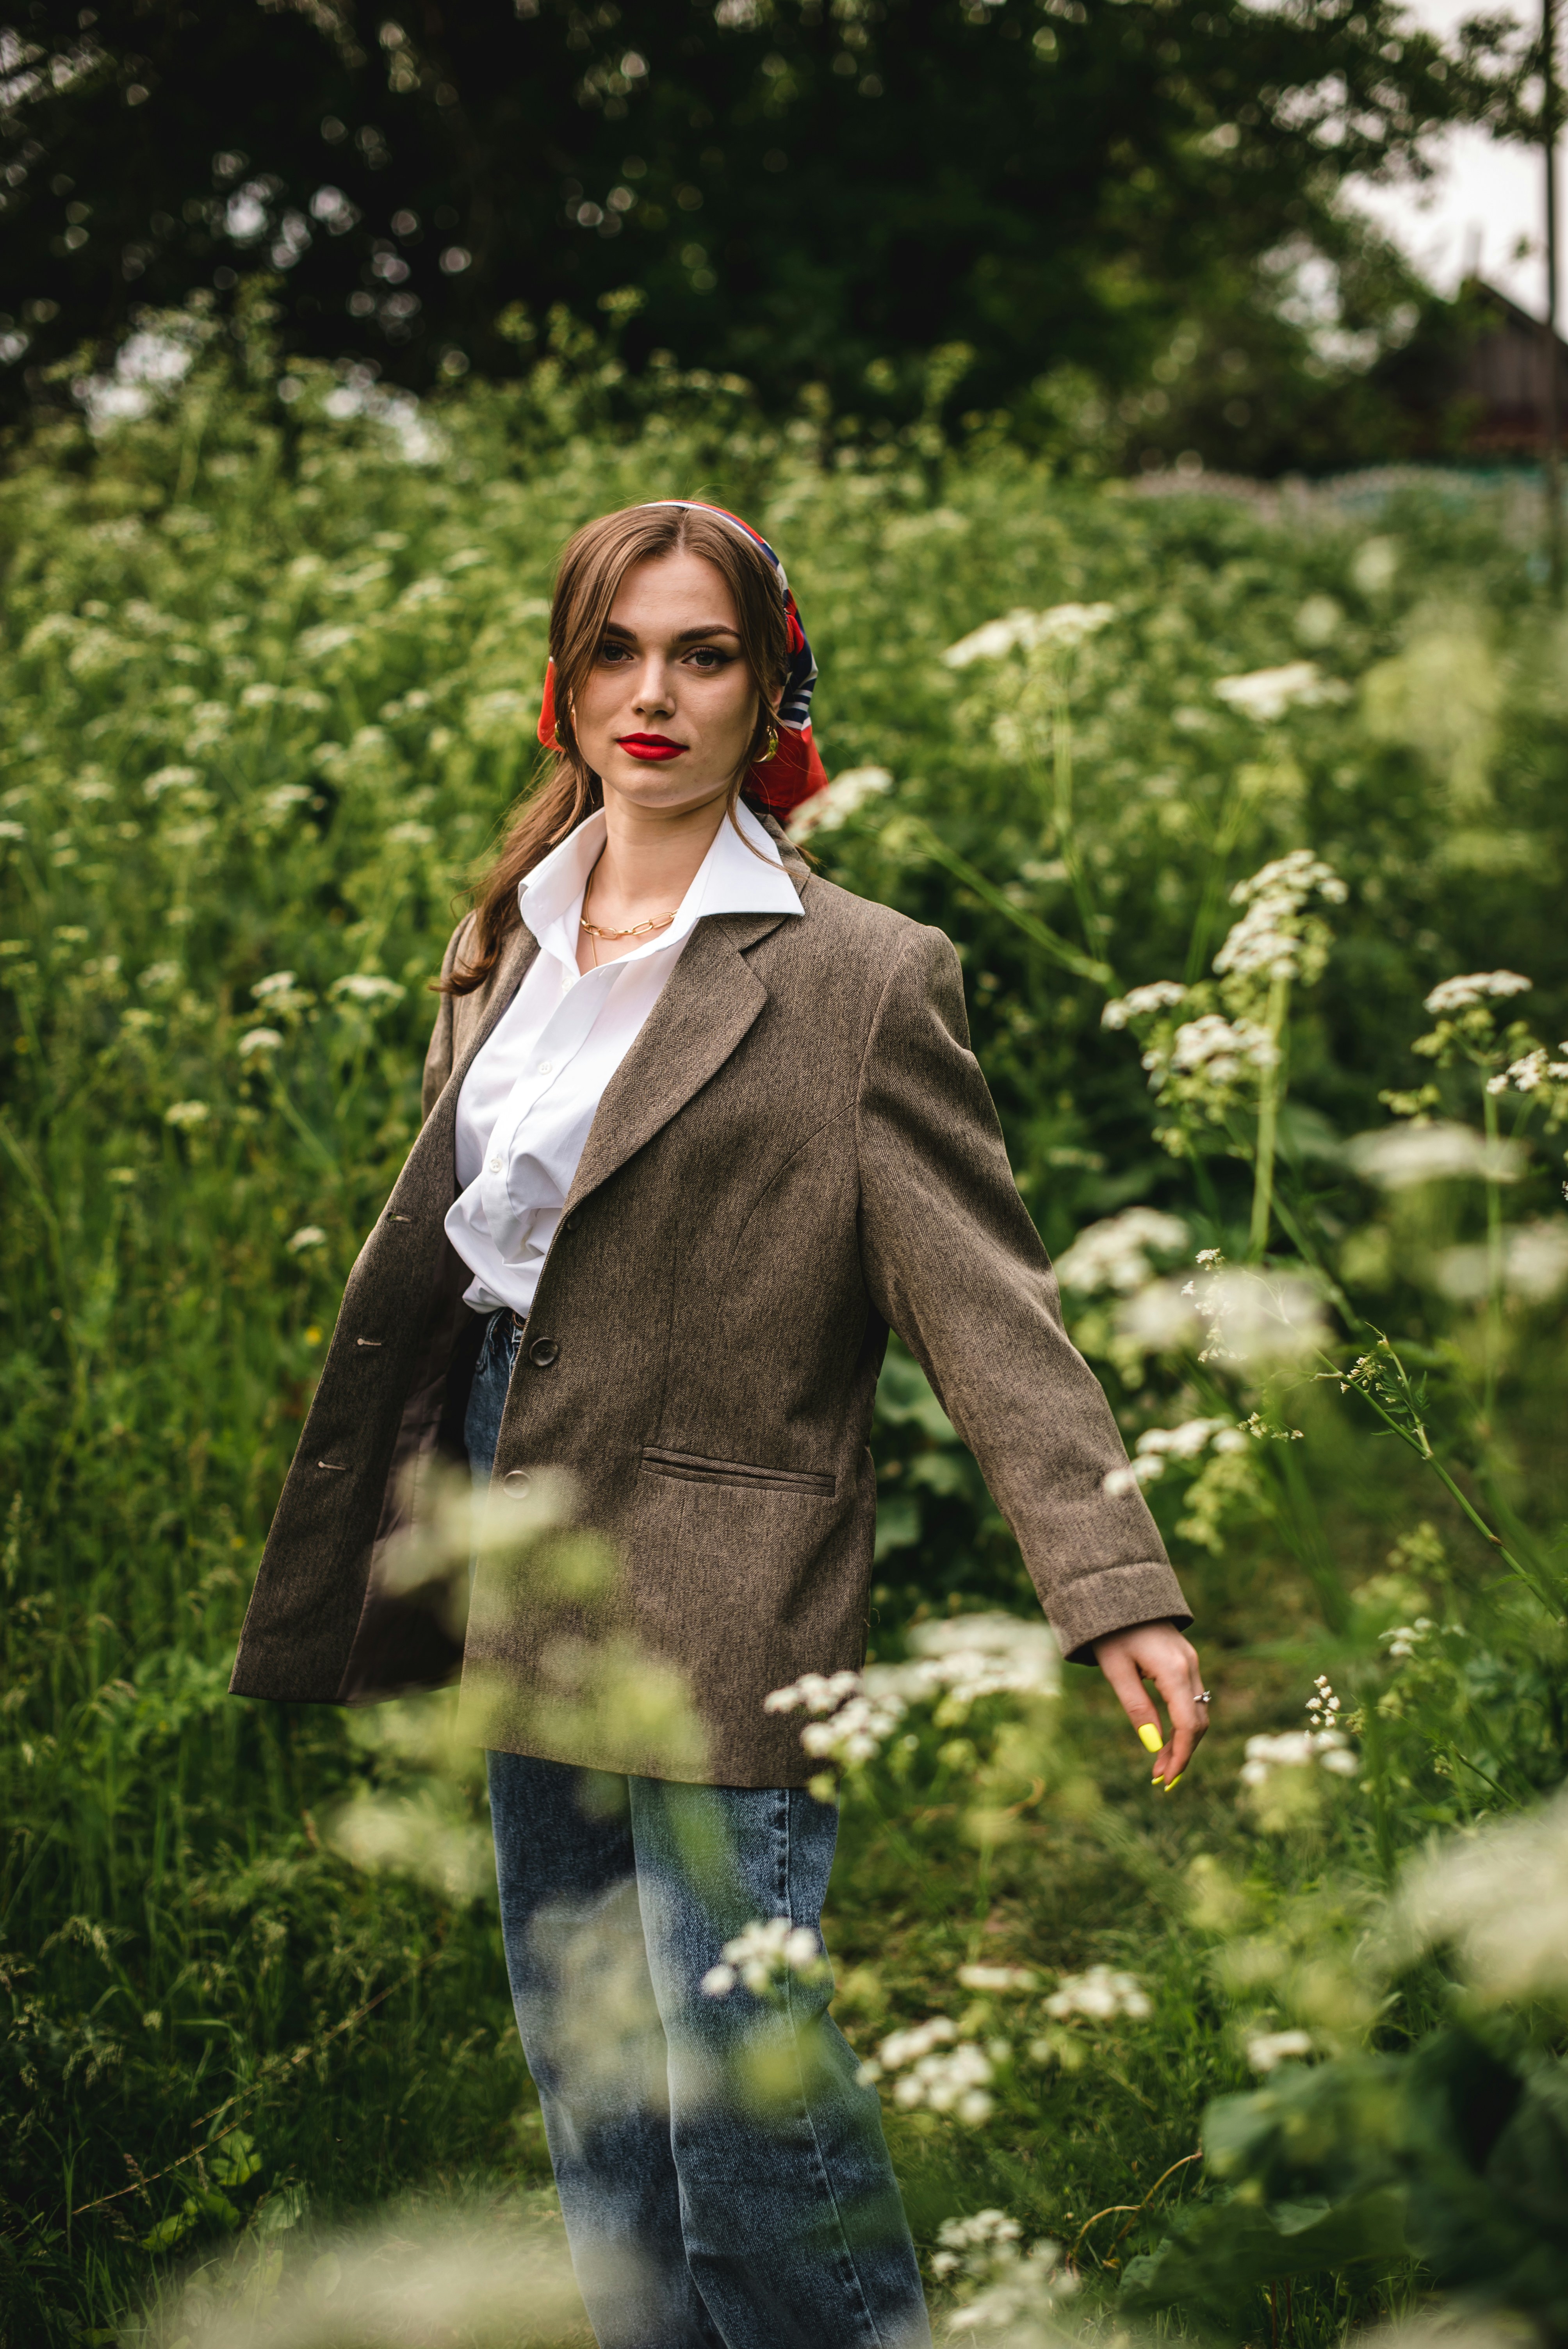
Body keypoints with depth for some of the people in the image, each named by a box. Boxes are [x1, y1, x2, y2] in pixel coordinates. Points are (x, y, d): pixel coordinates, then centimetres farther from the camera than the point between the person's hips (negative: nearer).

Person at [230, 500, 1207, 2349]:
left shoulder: (862, 977, -7)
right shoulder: (506, 949, 11)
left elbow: (986, 1299, -11)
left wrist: (1120, 1595, -21)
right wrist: (360, 1589, 19)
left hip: (718, 1604, -6)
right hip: (531, 1600, 6)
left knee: (747, 2114, -7)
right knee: (597, 2134, 14)